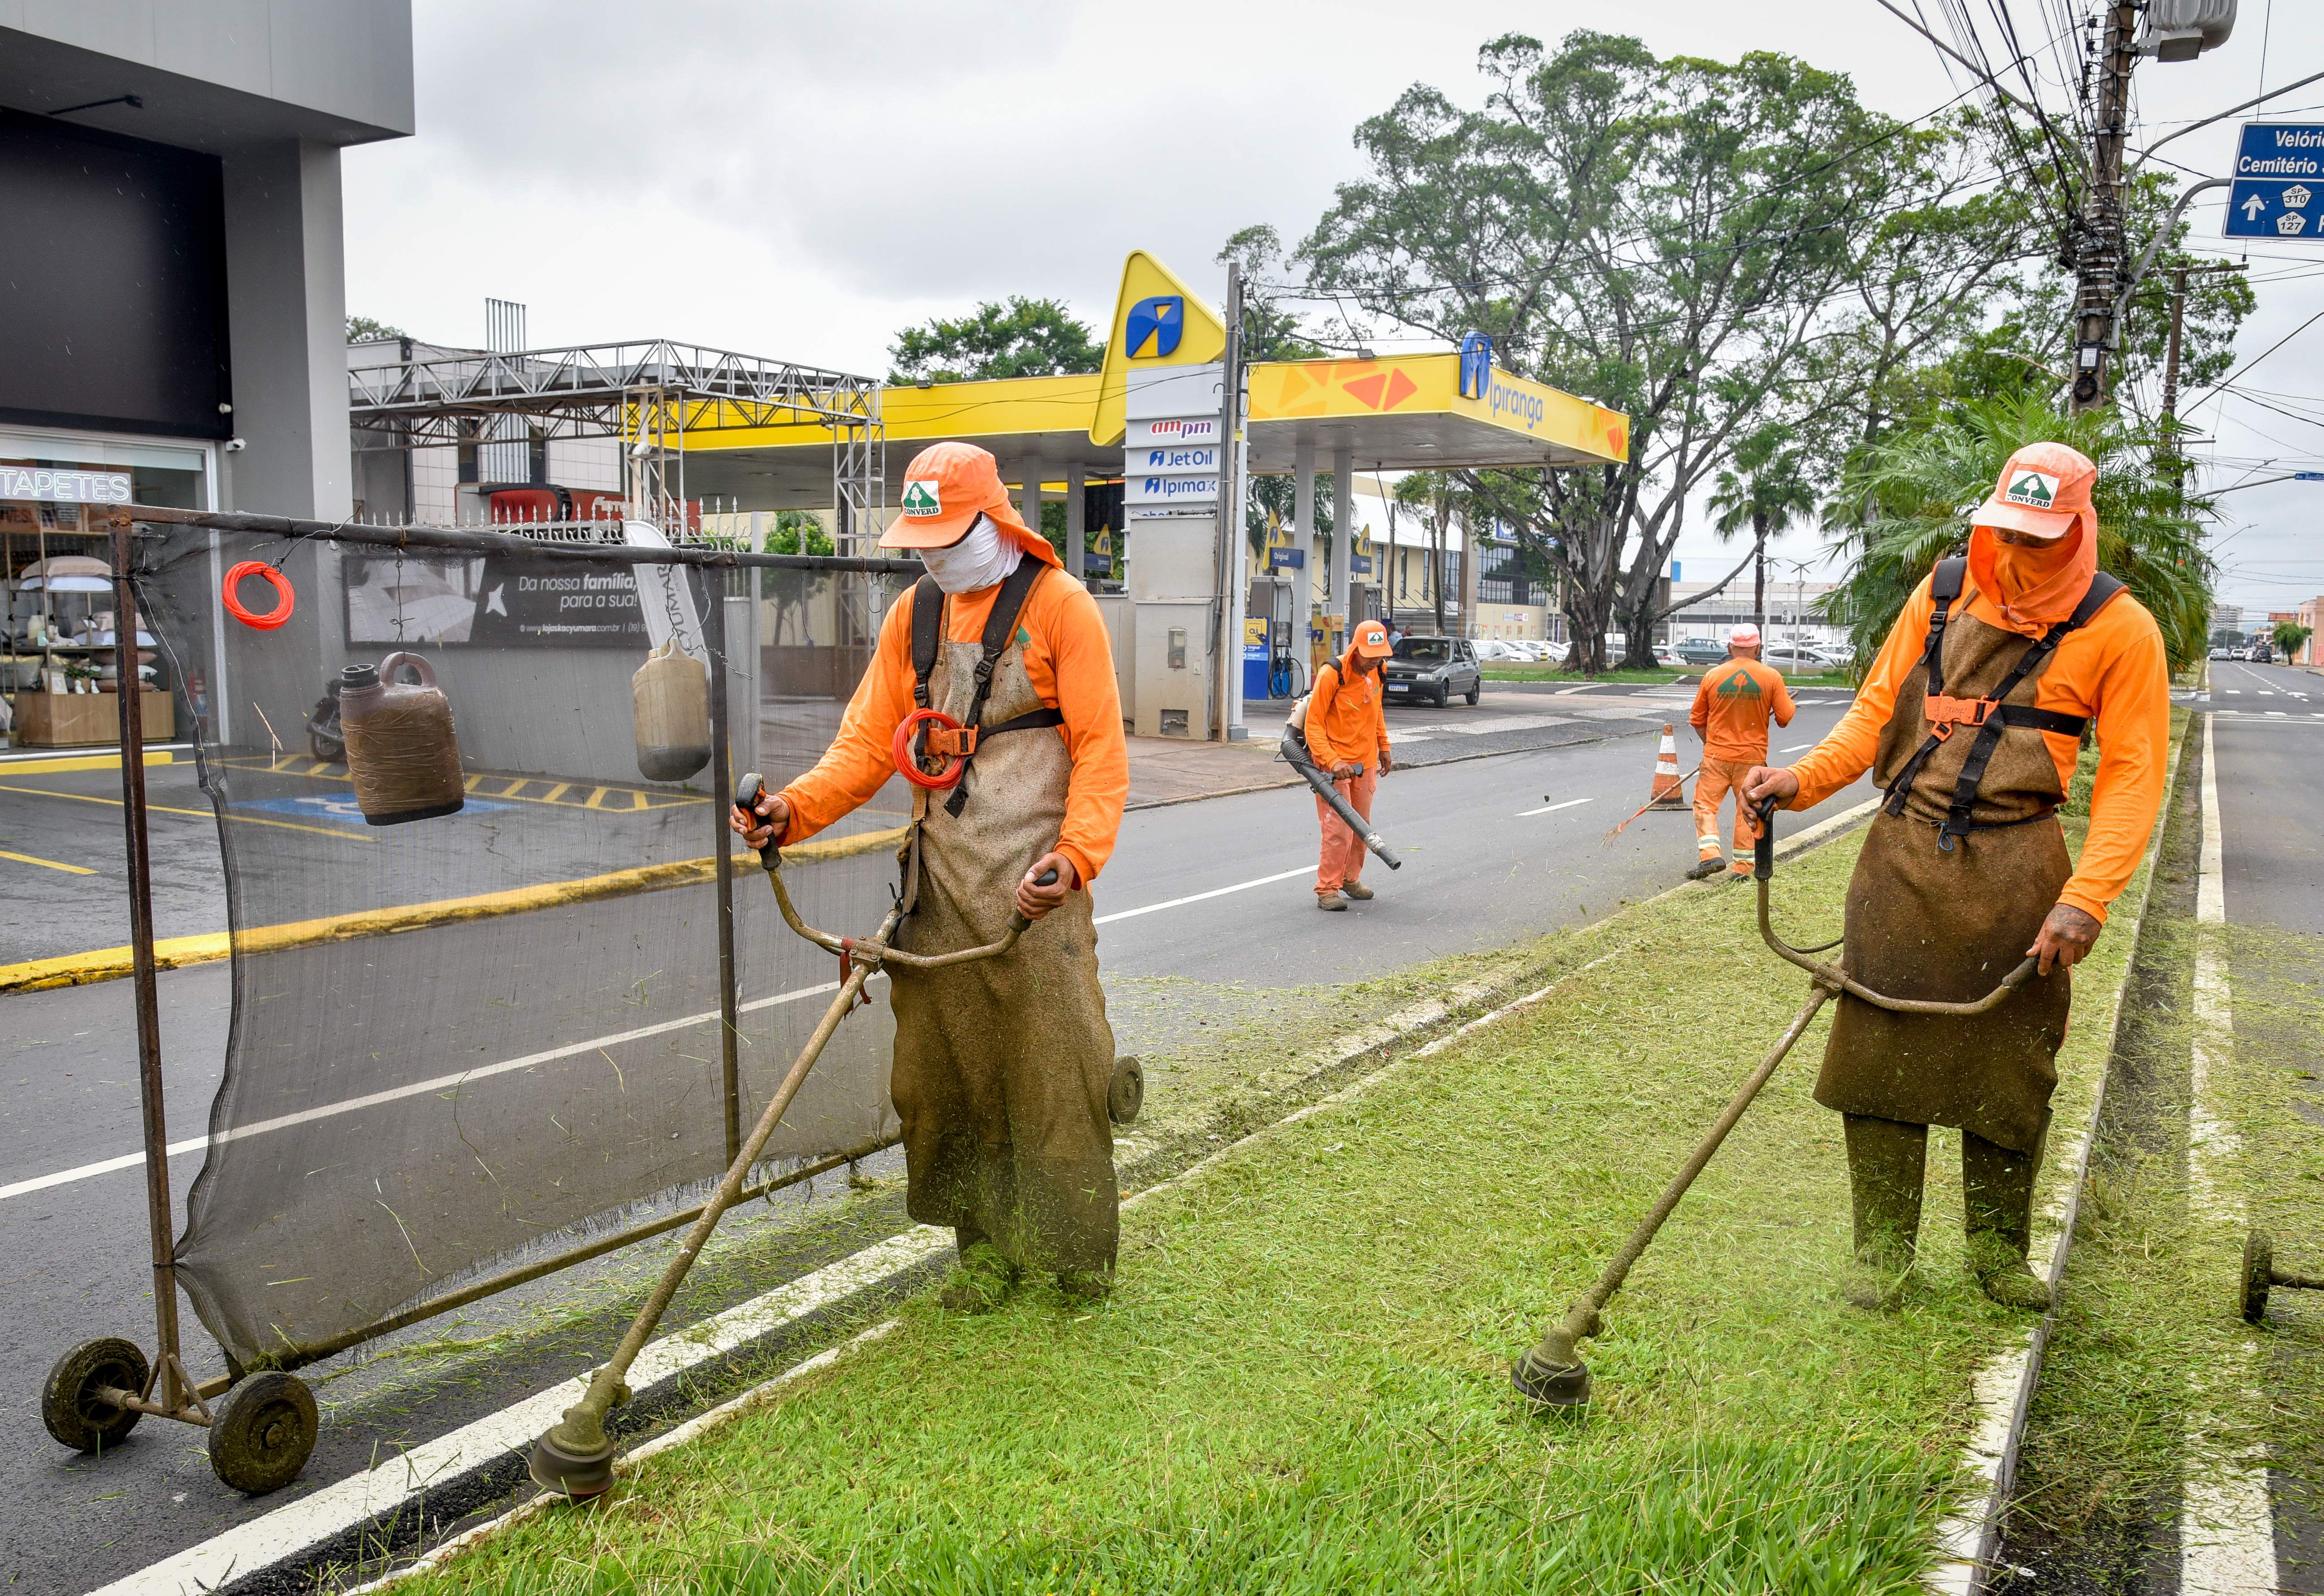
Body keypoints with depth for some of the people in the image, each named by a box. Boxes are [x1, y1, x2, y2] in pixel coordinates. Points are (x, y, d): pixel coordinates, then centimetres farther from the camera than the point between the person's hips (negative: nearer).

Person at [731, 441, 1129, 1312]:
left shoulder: (1059, 605, -4)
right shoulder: (914, 613, 12)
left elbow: (1100, 748, -9)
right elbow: (871, 740, 9)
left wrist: (1075, 854, -23)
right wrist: (795, 808, -7)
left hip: (1033, 881, -5)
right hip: (941, 881, 5)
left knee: (1056, 1065, -2)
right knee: (943, 1066, 7)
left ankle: (1080, 1248, 15)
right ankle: (986, 1243, 23)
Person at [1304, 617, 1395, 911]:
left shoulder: (1376, 672, 1)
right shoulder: (1332, 674, -20)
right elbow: (1314, 724, -19)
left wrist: (1384, 749, 22)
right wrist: (1333, 762, -28)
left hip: (1365, 763, 7)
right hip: (1335, 763, -7)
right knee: (1339, 829, -11)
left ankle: (1350, 879, 31)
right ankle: (1327, 889, -1)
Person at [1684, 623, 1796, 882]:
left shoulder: (1712, 676, -3)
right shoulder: (1772, 677, -6)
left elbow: (1697, 720, 5)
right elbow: (1784, 719, -2)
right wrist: (1788, 700, 19)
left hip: (1717, 755, -1)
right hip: (1753, 757, 1)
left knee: (1705, 804, 8)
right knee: (1748, 810, 10)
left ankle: (1709, 854, -8)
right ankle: (1742, 867, 12)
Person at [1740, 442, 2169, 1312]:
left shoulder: (2118, 629, -4)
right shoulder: (1946, 589, 5)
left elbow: (2132, 776, -5)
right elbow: (1879, 706, 11)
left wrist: (2085, 898, -16)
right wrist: (1802, 778, -4)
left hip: (2015, 871, -2)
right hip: (1903, 855, 2)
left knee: (2007, 1063, 7)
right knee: (1882, 1045, 3)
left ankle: (1998, 1249, 27)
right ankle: (1884, 1250, 17)